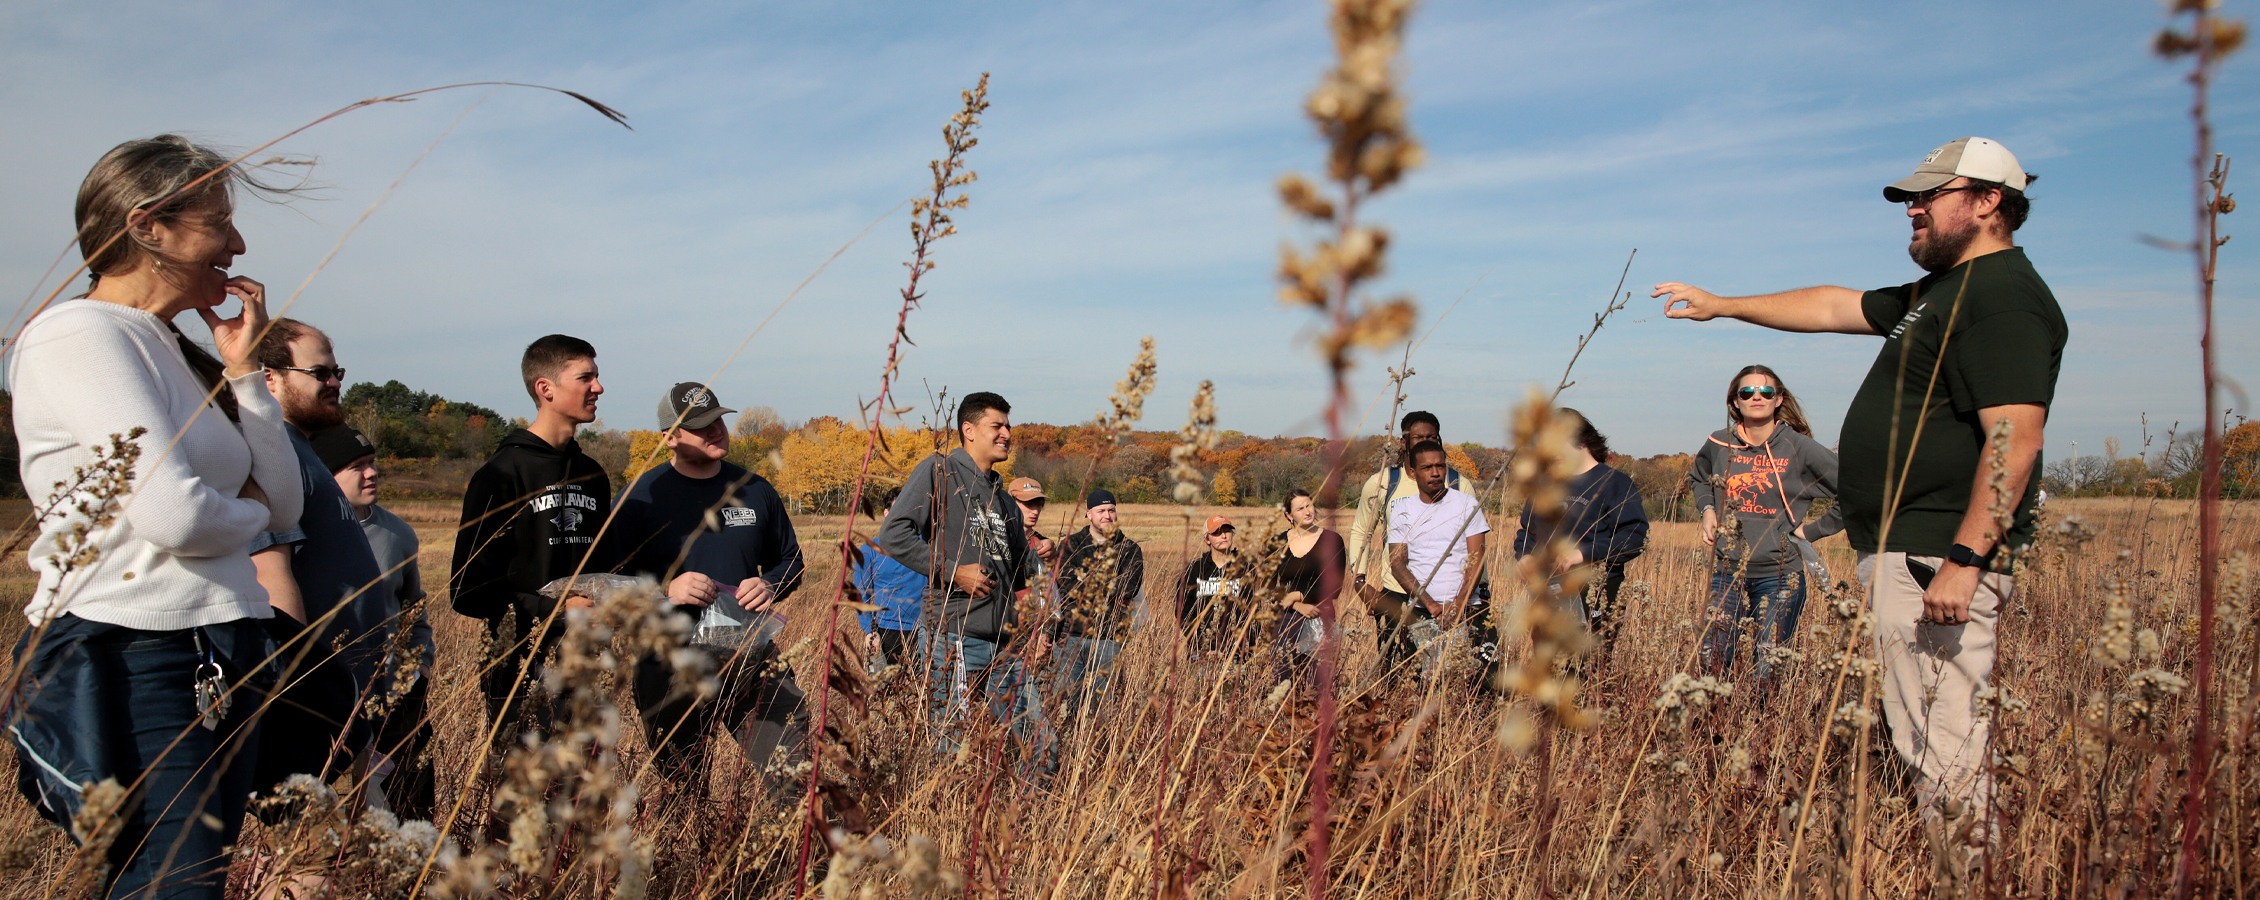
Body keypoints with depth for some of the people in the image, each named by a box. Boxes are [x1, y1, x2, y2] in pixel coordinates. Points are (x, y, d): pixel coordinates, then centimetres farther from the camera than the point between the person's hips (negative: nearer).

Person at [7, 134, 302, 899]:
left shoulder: (176, 352, 16)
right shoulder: (80, 335, -10)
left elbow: (284, 506, 14)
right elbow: (175, 515, -21)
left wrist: (244, 369, 7)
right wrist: (245, 512, 2)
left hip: (225, 657, 9)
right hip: (131, 659, -9)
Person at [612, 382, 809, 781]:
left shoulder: (754, 490, 9)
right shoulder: (641, 496, -1)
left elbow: (791, 562, 18)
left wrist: (771, 586, -4)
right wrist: (666, 589, -19)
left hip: (753, 657, 2)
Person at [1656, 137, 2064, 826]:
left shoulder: (2005, 298, -11)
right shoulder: (1938, 292, 22)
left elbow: (2016, 441, -21)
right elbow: (1833, 307, 33)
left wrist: (1964, 560, -26)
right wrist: (1722, 305, 35)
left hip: (1938, 561, -10)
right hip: (1901, 555, 10)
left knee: (1945, 753, -9)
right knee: (1920, 742, 11)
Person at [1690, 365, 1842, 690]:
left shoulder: (1800, 448, -7)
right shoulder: (1717, 445, 4)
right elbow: (1696, 479, 27)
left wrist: (1813, 530, -7)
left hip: (1781, 574, -3)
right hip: (1728, 571, 3)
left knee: (1769, 669, -1)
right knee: (1712, 663, 2)